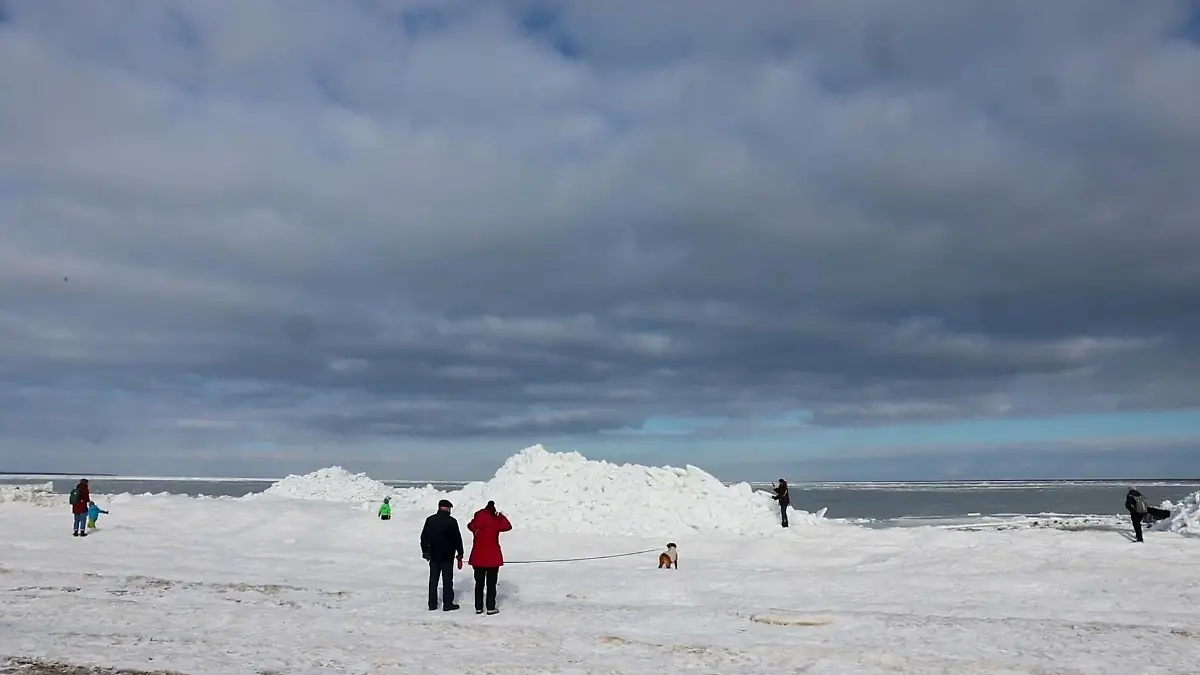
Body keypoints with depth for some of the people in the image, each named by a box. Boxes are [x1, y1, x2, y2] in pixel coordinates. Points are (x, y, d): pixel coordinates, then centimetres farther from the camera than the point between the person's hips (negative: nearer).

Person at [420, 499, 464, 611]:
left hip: (434, 555, 4)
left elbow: (424, 537, 7)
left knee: (433, 580, 11)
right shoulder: (451, 521, -11)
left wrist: (425, 551, 17)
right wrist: (460, 553, 2)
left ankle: (432, 604, 14)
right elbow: (457, 539, -7)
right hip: (447, 556, -4)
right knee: (447, 580, 3)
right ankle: (448, 604, 3)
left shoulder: (430, 520, 2)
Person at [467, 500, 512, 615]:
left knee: (479, 583, 12)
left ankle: (478, 607, 16)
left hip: (478, 557, 4)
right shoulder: (495, 522, -12)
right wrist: (501, 516, 12)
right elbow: (508, 526, 3)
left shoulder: (475, 522, -2)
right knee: (491, 584, 3)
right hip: (492, 558, -3)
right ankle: (490, 608, 3)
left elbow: (470, 525, 22)